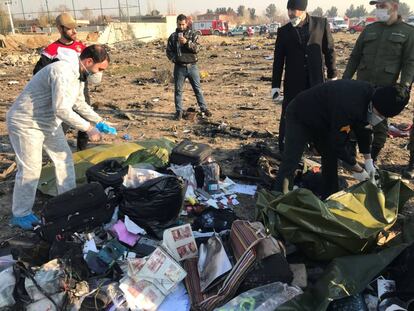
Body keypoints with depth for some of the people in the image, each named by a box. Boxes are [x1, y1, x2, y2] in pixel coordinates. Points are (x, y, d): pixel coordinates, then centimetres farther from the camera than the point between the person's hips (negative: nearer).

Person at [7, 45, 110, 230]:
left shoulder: (79, 75, 1)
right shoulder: (63, 72, -30)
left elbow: (79, 104, 15)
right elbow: (61, 110, -34)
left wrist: (100, 121, 7)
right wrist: (88, 128, -27)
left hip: (49, 122, 10)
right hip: (26, 123, -9)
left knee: (64, 158, 11)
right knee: (30, 169, -4)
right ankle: (20, 215, 14)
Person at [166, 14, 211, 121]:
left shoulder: (193, 35, 4)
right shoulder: (173, 37, 7)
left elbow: (197, 48, -9)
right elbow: (169, 51, 7)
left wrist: (186, 42, -22)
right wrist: (174, 58, -12)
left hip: (192, 66, 0)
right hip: (179, 67, 1)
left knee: (198, 88, 5)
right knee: (178, 90, 4)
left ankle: (204, 109, 15)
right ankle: (179, 112, 14)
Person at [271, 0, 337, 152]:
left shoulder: (321, 24, 0)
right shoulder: (283, 31, 1)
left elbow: (329, 50, 5)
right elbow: (278, 60, 2)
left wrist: (332, 76, 4)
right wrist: (275, 86, -1)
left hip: (316, 81, 1)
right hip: (293, 83, 0)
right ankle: (284, 149, 13)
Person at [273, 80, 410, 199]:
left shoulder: (371, 95, -10)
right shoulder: (349, 106, -38)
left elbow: (364, 128, 5)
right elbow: (338, 143, -28)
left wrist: (369, 161, 5)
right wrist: (356, 169, -14)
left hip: (321, 121, 9)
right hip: (299, 117, -9)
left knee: (331, 157, 10)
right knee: (290, 162, -18)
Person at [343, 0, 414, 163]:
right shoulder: (369, 29, 10)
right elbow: (355, 57, 12)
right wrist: (345, 79, 5)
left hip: (386, 88, -2)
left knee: (380, 123, 4)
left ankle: (372, 159, 17)